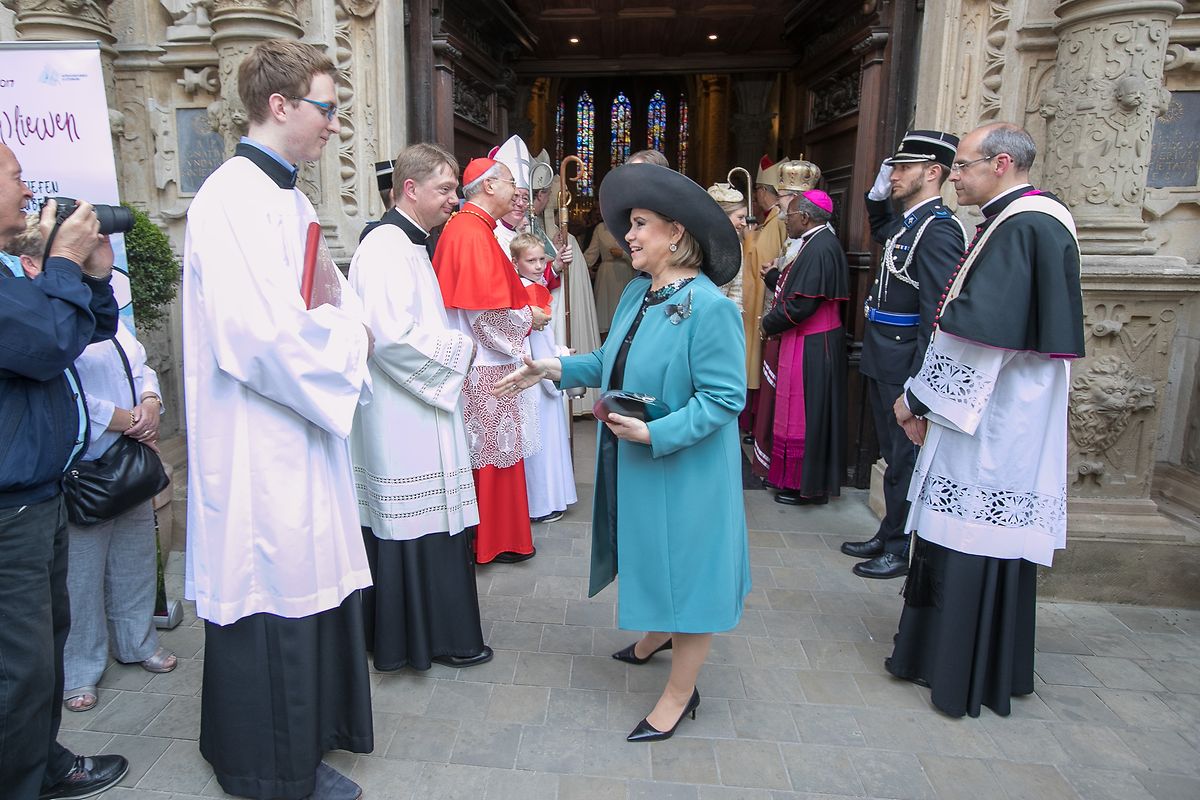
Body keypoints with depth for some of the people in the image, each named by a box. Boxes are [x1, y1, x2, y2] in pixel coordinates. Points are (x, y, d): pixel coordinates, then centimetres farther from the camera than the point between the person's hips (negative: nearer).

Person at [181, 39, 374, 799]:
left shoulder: (288, 197, 14)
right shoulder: (233, 200, -18)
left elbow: (332, 297, 21)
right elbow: (262, 336, -27)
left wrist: (343, 321, -1)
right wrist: (349, 337, -11)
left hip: (304, 439, 10)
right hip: (260, 449, -9)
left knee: (309, 589, 17)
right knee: (272, 606, 5)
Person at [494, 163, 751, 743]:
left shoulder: (708, 305, -22)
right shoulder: (638, 293, 4)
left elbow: (724, 398, -24)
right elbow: (612, 364, 12)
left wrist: (655, 434, -29)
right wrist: (557, 369, 1)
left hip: (682, 470, -8)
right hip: (632, 466, 8)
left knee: (682, 564, 7)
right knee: (651, 556, 25)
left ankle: (679, 692, 25)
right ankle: (656, 634, 52)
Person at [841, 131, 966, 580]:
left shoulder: (938, 230, -17)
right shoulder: (906, 222, 11)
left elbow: (938, 313, -22)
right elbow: (879, 234, 37)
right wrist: (877, 196, 18)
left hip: (904, 367, -9)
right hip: (882, 363, 9)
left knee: (905, 458, 3)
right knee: (893, 454, 18)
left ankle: (901, 550, 16)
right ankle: (889, 536, 31)